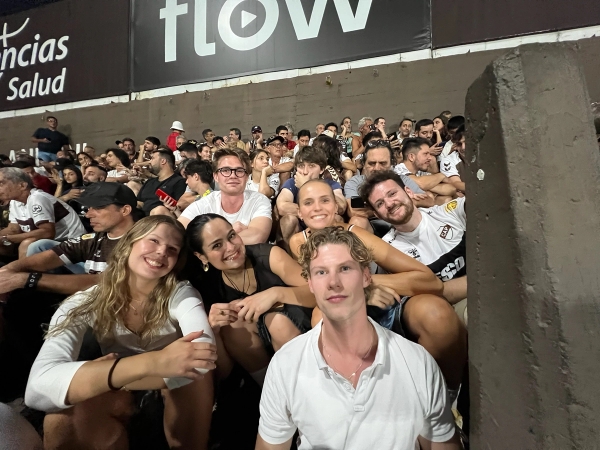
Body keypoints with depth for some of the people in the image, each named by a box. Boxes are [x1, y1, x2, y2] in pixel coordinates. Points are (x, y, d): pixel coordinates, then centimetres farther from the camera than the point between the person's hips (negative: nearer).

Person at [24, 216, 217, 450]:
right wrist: (152, 362, -50)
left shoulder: (181, 294, -22)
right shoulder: (85, 304, -21)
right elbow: (38, 388, -36)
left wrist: (107, 375, -35)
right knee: (60, 419, -29)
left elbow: (204, 355, -39)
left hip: (175, 394, 0)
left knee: (194, 369, -31)